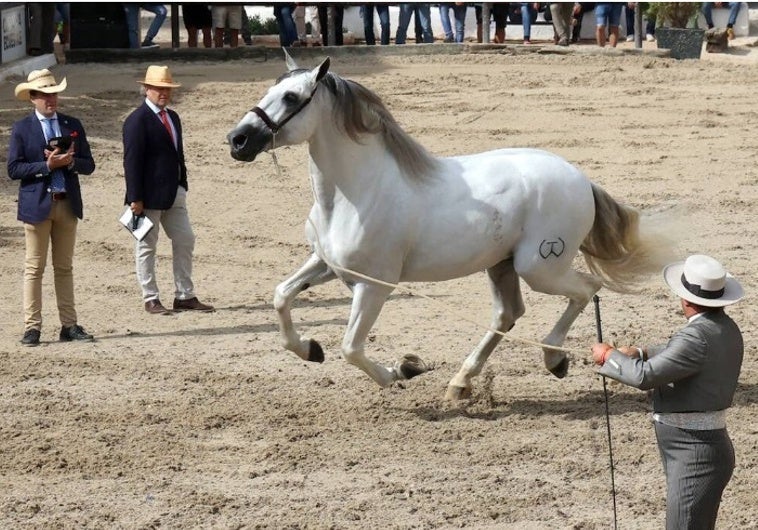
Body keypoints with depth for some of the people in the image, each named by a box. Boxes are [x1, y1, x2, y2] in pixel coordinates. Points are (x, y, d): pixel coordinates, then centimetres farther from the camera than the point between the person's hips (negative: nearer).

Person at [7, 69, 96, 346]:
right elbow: (14, 169, -8)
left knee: (65, 267, 9)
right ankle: (32, 327, 0)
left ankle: (69, 325, 11)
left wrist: (70, 161, -12)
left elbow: (88, 165, 8)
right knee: (34, 268, -2)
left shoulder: (72, 125, 10)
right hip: (37, 205, -4)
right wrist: (47, 165, -17)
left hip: (68, 204, 4)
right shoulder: (22, 128, -1)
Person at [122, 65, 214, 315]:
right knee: (147, 246, 3)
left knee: (185, 241, 8)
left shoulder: (172, 117, 13)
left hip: (174, 193, 8)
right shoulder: (137, 120, -13)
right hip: (149, 195, -8)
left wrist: (182, 186, 15)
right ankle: (150, 299, 10)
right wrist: (135, 198, -19)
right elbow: (132, 161, -16)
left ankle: (184, 296, 15)